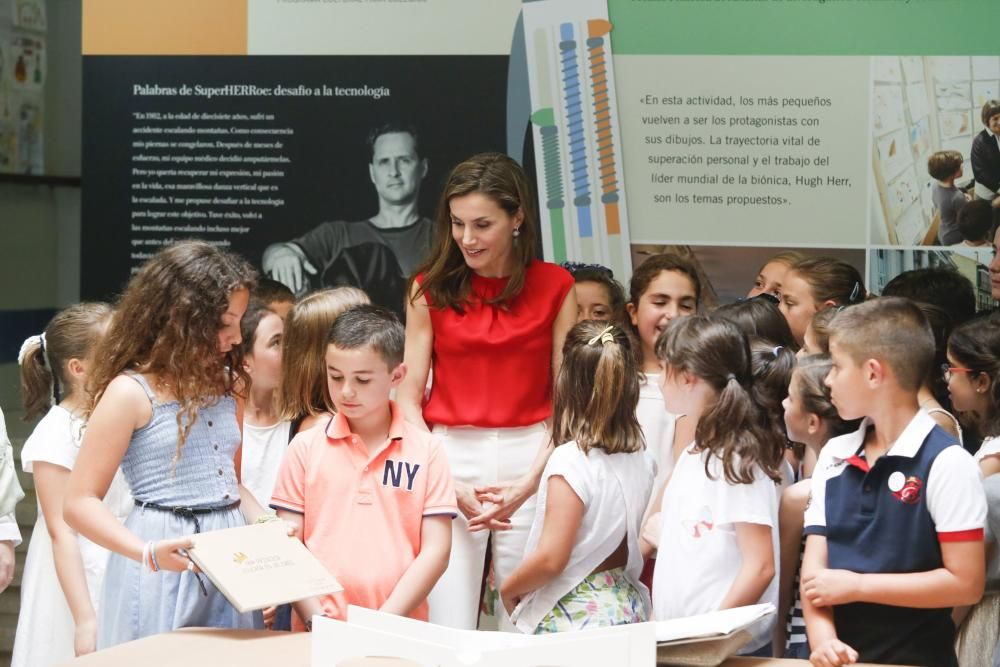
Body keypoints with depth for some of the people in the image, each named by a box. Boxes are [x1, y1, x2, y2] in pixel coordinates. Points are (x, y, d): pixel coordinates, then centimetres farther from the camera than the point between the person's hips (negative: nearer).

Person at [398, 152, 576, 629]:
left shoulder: (554, 286, 3)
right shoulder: (430, 287, 4)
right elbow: (408, 396, 2)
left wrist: (531, 481, -11)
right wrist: (443, 482, -10)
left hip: (532, 457, 0)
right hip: (450, 457, 0)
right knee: (448, 630, -1)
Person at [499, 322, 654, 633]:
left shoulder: (571, 461, -17)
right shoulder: (639, 460, 4)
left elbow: (551, 558, -19)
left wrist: (508, 589, -2)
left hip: (574, 617, -7)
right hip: (629, 608, 7)